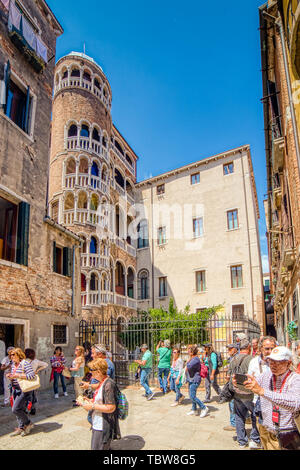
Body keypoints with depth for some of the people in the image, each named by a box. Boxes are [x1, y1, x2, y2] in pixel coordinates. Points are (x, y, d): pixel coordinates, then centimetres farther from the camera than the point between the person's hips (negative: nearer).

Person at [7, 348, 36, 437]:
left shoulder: (25, 363, -17)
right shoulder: (13, 364, 10)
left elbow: (32, 375, -25)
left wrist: (18, 375, -25)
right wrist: (10, 376, -1)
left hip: (23, 390, -8)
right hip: (15, 390, 8)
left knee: (15, 409, -9)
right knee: (18, 409, 11)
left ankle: (28, 424, 9)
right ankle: (21, 427, 26)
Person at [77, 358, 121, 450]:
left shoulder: (108, 384, -25)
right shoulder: (101, 383, 7)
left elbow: (111, 408, -26)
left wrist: (92, 406, -21)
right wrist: (89, 401, 6)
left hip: (103, 427, -10)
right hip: (97, 425, 10)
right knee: (94, 447, 22)